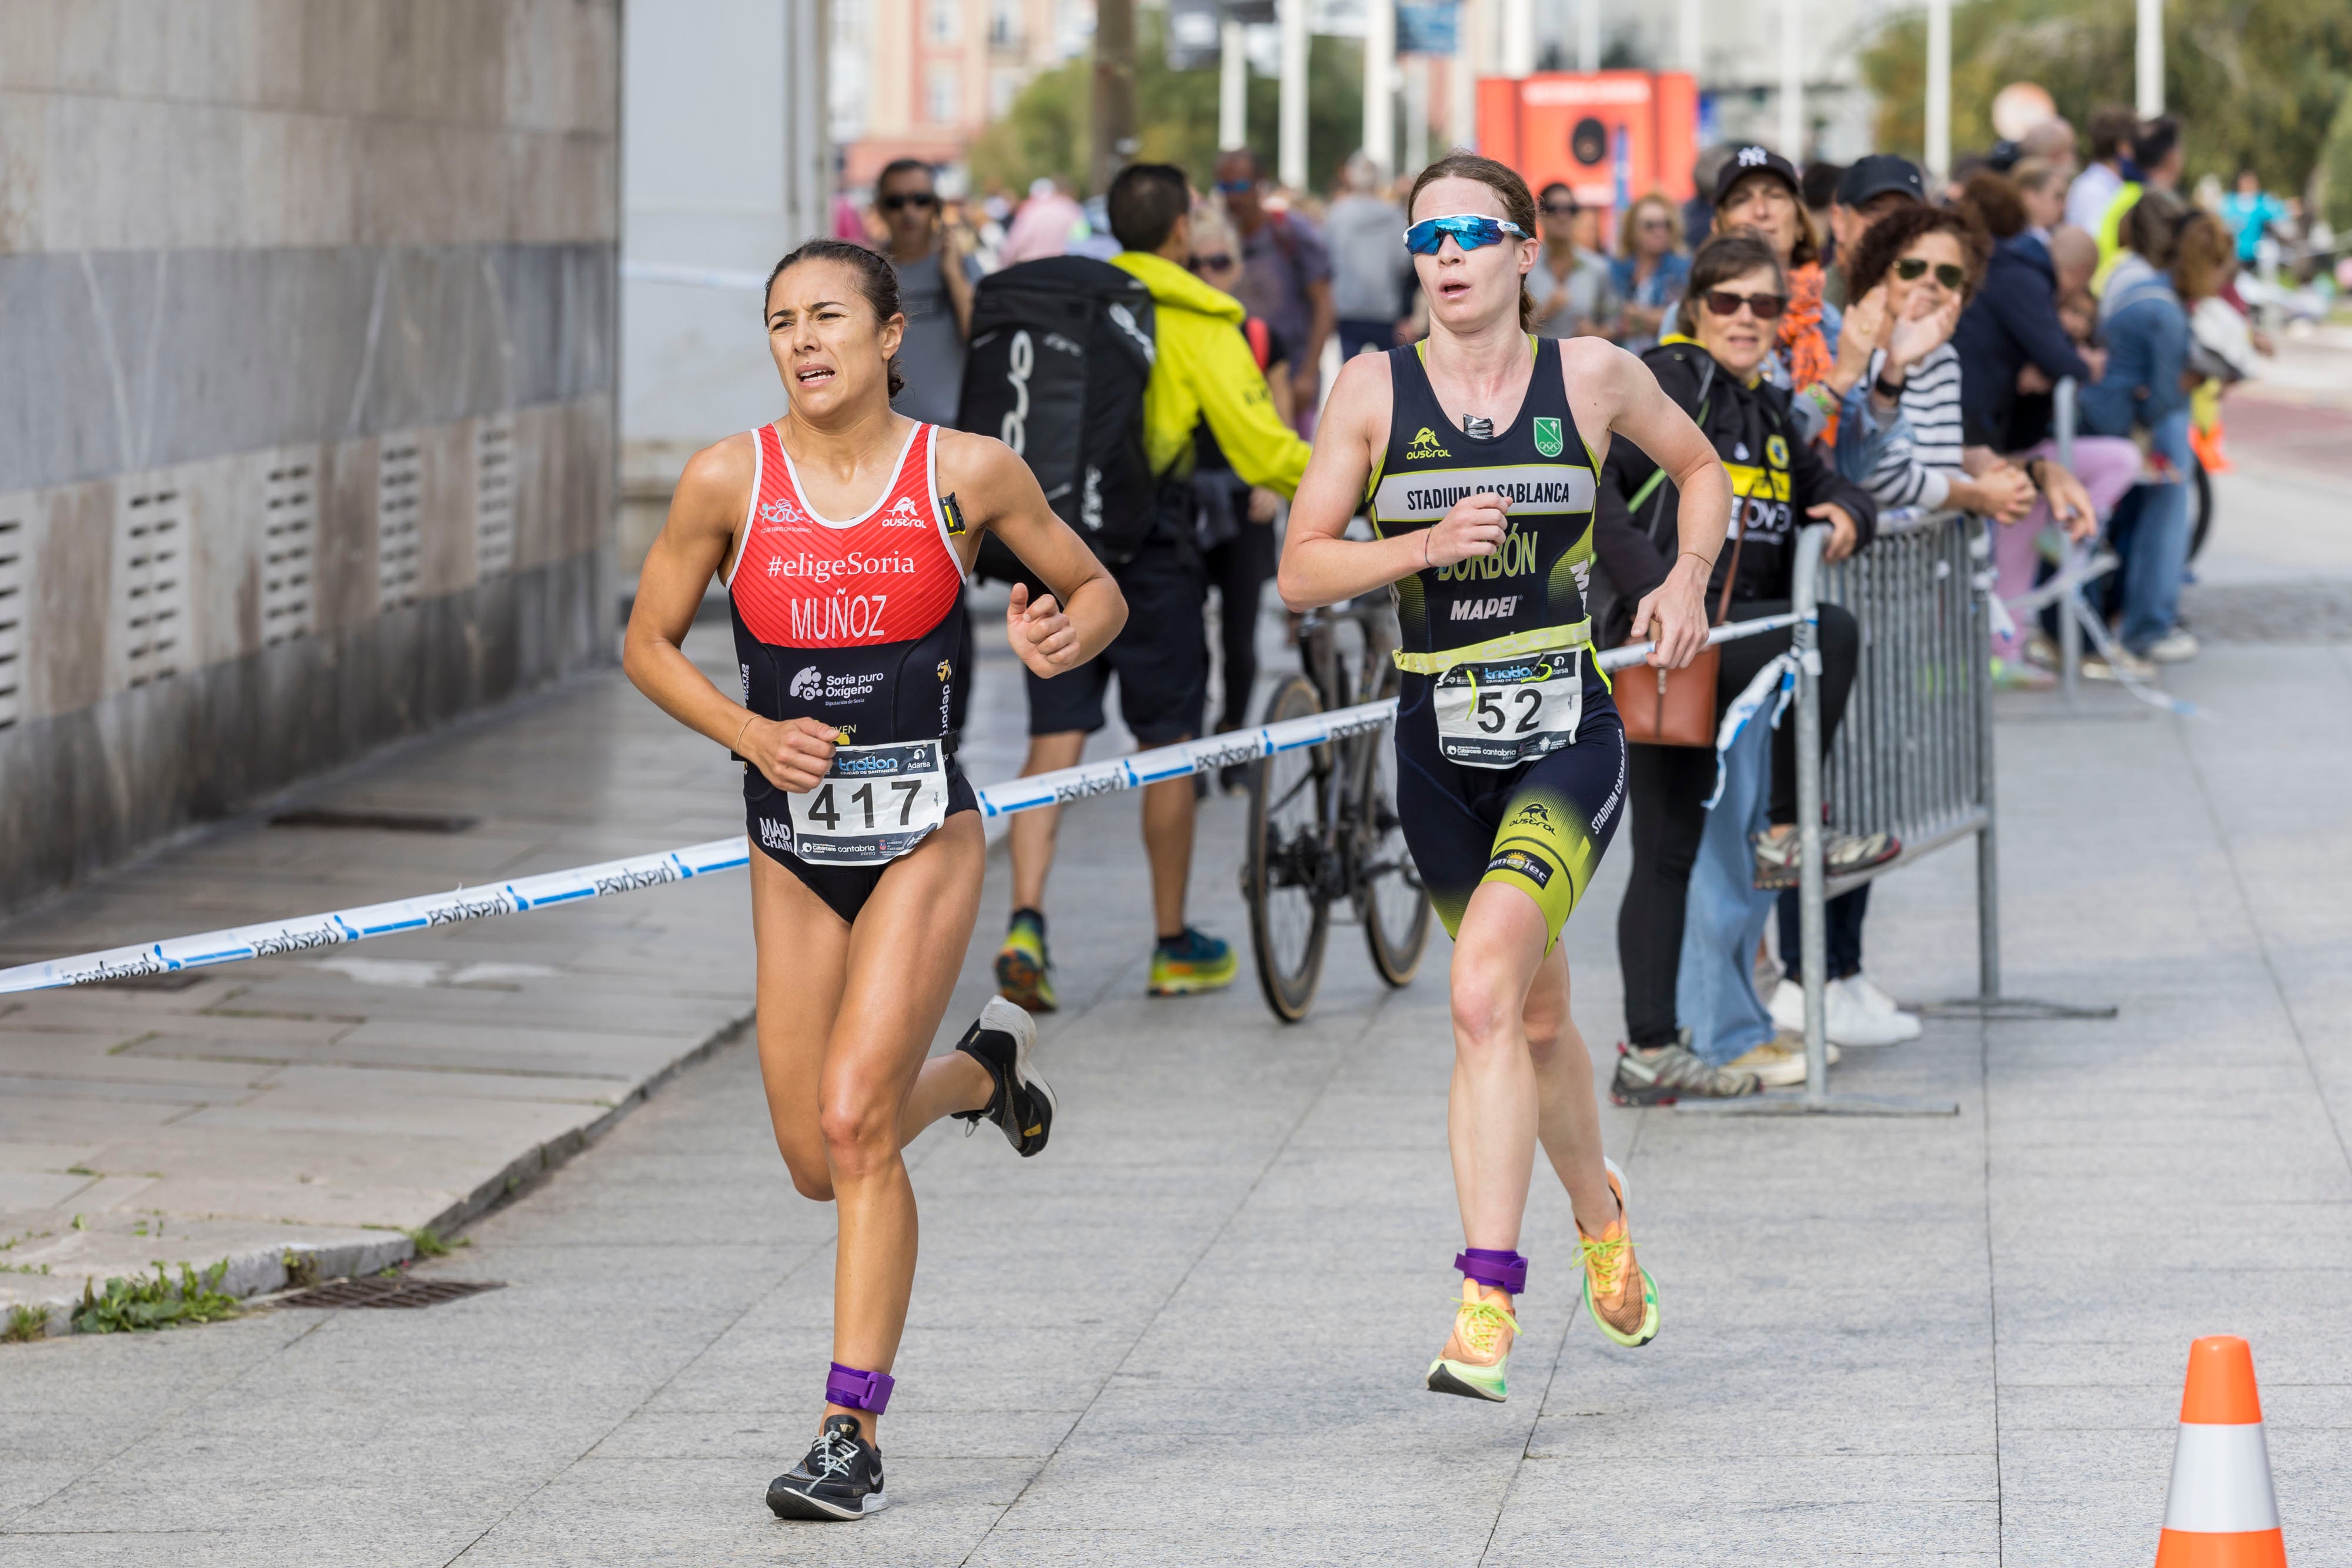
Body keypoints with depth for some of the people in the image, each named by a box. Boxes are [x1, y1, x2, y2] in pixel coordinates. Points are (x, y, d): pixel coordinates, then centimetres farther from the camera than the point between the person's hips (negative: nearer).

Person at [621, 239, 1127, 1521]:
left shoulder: (966, 474, -7)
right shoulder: (731, 480, -4)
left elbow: (1097, 589, 7)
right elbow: (648, 645, 6)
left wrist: (1065, 635, -16)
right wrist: (752, 735, -10)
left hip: (924, 838, -3)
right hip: (792, 850, 3)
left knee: (853, 1119, -17)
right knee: (817, 1163, 9)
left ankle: (852, 1434, -9)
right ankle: (980, 1068, 42)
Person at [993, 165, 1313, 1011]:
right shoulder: (1197, 323, -6)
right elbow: (1261, 450, -11)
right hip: (1147, 547, -4)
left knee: (1055, 741, 2)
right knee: (1168, 746, 9)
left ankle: (1026, 925, -16)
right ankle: (1173, 946, 18)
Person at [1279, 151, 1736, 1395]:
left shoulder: (1592, 376, -1)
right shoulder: (1375, 389, -1)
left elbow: (1701, 466, 18)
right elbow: (1301, 571, -2)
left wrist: (1689, 577, 2)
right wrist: (1426, 544, -17)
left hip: (1566, 739, -3)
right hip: (1441, 753, 3)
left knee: (1486, 989, -23)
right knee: (1535, 1016, 18)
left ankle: (1487, 1299, -24)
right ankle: (1598, 1212, 47)